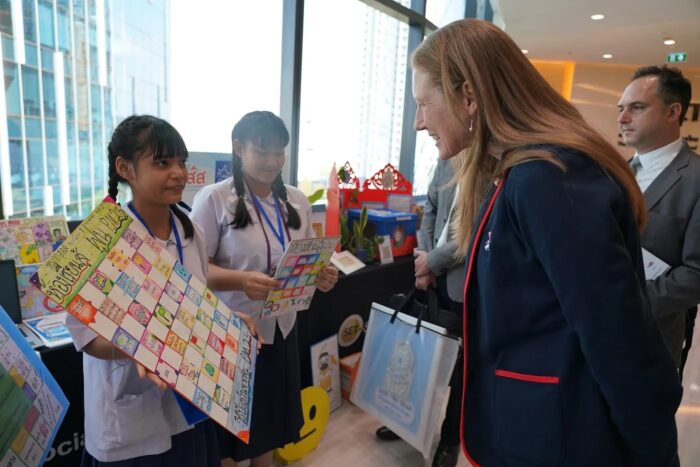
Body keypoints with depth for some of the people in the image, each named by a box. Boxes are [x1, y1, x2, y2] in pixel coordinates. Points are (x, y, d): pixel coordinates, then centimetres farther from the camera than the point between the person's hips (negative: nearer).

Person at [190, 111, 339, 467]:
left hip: (281, 328, 5)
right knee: (228, 428, 13)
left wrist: (321, 275, -11)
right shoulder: (213, 199, -11)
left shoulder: (296, 200, 5)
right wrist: (241, 281, -31)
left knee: (268, 427, 21)